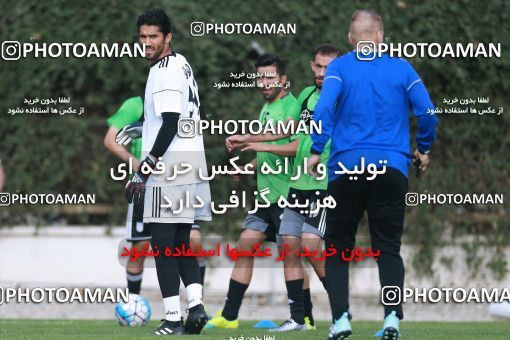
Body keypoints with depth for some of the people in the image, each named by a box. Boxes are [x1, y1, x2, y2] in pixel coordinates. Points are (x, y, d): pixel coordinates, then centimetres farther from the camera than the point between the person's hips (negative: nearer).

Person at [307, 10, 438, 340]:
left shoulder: (340, 67, 3)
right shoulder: (401, 68, 7)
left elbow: (324, 108, -13)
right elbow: (427, 112, 3)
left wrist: (317, 151, -9)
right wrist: (424, 150, 17)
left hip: (346, 168, -1)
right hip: (392, 168, 1)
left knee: (338, 248, 9)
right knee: (389, 248, 6)